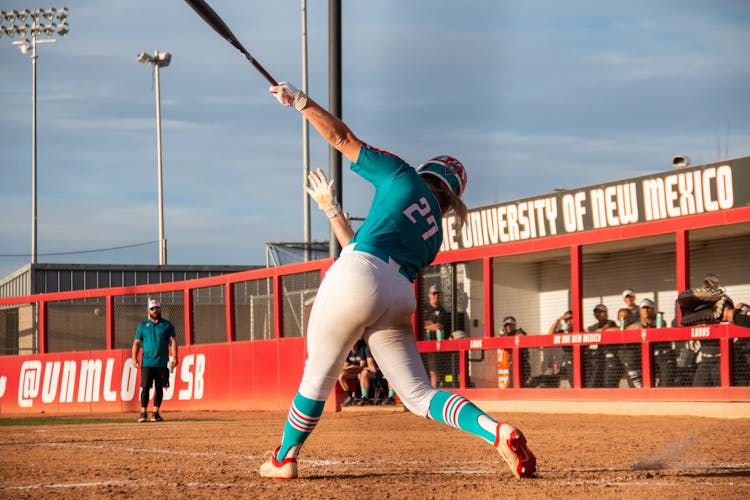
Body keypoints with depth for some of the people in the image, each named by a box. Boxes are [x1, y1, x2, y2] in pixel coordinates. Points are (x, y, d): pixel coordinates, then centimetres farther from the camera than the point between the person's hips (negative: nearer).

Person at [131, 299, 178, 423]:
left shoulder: (167, 325, 8)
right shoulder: (143, 326, 10)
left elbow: (173, 341, 4)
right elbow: (137, 343, 8)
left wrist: (174, 357, -8)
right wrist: (134, 358, -4)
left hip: (162, 363, 0)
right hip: (147, 362, 0)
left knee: (159, 388, 3)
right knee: (145, 387, -7)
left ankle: (156, 412, 11)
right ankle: (143, 412, -5)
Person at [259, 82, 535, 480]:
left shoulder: (405, 178, 13)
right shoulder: (434, 234, 28)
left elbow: (342, 138, 13)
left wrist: (301, 102, 23)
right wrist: (331, 208, 44)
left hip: (358, 278, -5)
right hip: (400, 296, 5)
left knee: (318, 374, 7)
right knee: (418, 394, 4)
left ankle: (284, 459, 17)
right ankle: (495, 430, -15)